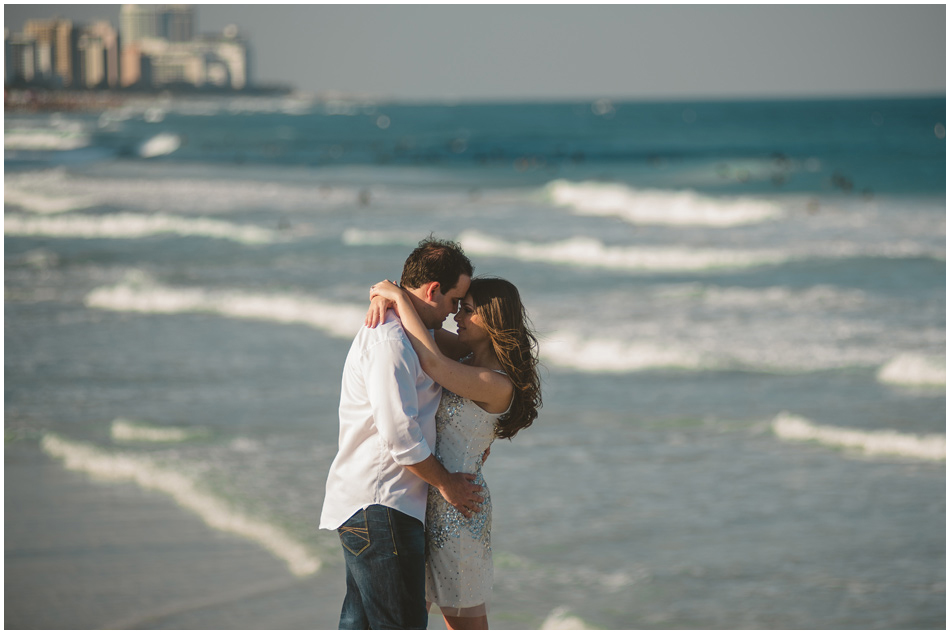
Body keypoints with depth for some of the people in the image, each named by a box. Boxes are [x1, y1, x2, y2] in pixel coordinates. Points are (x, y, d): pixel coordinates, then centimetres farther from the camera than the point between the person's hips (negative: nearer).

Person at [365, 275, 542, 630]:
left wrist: (399, 298, -21)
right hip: (426, 499, 9)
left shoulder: (498, 385, -18)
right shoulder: (467, 354, 7)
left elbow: (431, 362, -29)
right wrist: (384, 299, -12)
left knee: (467, 621, 2)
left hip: (456, 506, -9)